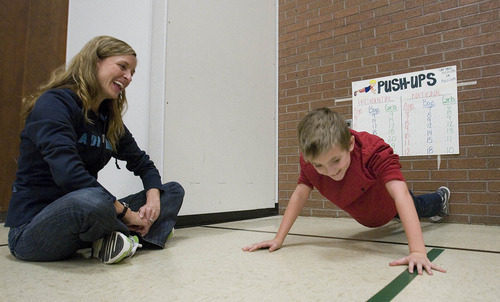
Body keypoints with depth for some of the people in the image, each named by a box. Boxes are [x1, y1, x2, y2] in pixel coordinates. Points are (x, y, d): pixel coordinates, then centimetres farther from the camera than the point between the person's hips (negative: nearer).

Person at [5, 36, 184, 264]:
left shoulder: (109, 119, 9)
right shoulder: (54, 103, -14)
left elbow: (142, 163, 13)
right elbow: (68, 173, -28)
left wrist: (153, 197, -8)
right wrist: (126, 213, -24)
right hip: (32, 227, -8)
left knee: (173, 191, 6)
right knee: (90, 201, -43)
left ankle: (118, 239, -18)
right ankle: (127, 234, -10)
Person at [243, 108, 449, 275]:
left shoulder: (375, 151, -48)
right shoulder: (309, 161, -36)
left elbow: (400, 195, -56)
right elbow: (300, 195, -30)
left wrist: (417, 251, -66)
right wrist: (278, 239, -34)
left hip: (389, 204, -4)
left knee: (419, 207, 30)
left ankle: (440, 198, 66)